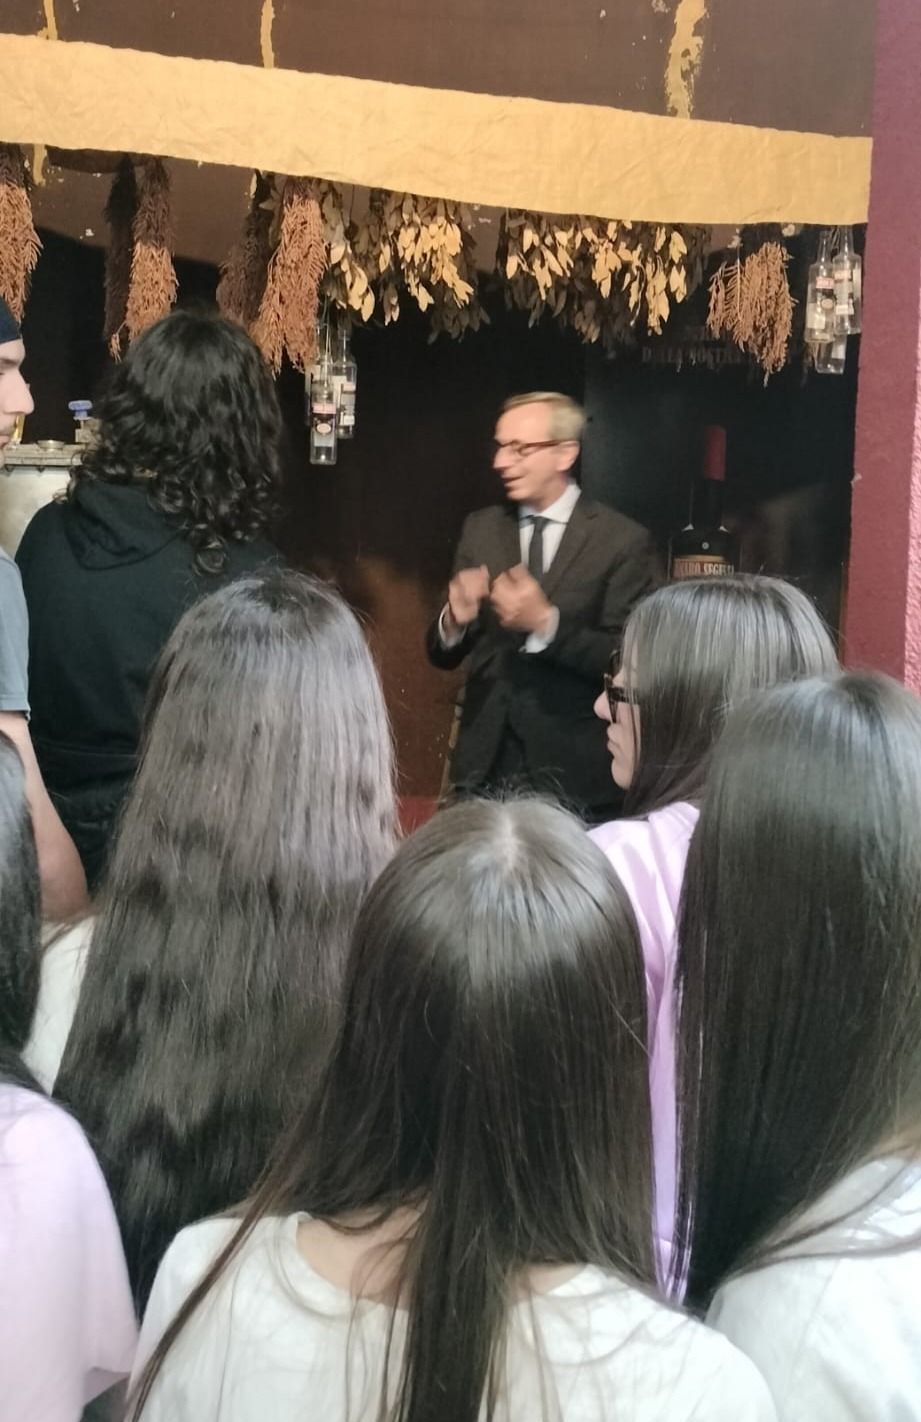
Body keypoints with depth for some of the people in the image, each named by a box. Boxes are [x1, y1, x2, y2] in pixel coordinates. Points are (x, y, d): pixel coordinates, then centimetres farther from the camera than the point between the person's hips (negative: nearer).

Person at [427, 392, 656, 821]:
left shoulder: (621, 540, -8)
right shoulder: (480, 529, 6)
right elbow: (443, 656, 8)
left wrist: (547, 623, -25)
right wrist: (454, 620, -14)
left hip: (572, 772, -3)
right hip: (483, 765, 4)